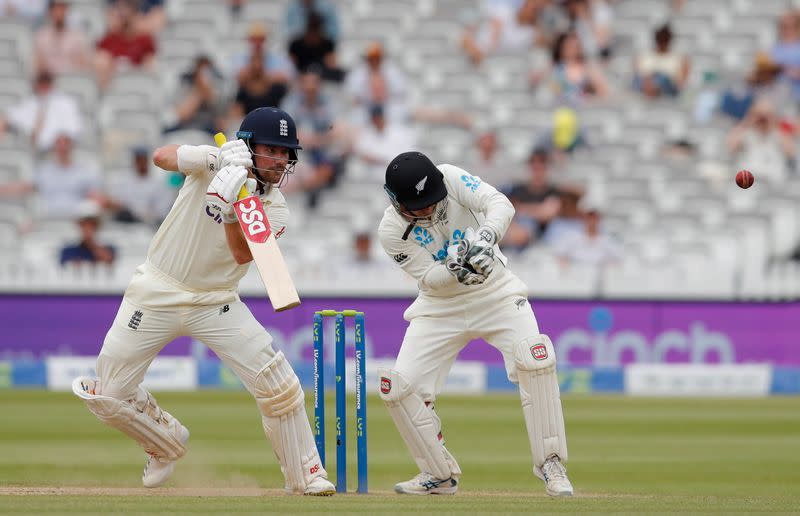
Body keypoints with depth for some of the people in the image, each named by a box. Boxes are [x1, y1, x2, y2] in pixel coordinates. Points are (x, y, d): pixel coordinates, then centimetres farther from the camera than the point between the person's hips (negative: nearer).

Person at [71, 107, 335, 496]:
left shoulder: (275, 209, -6)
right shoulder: (217, 163, -11)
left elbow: (244, 254, -22)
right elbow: (161, 157, -26)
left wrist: (229, 209, -38)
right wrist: (216, 158, -41)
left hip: (216, 303, 1)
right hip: (157, 294, -1)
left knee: (277, 383, -14)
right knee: (108, 395, -2)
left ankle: (306, 476, 2)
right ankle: (167, 443, 27)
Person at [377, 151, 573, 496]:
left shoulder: (451, 179, -17)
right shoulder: (392, 231, -16)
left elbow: (500, 204, -28)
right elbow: (428, 277, -20)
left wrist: (486, 237, -48)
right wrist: (455, 273, -41)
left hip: (496, 292, -1)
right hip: (440, 308, 1)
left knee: (534, 358, -26)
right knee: (398, 386, -11)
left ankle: (551, 466, -15)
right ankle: (440, 476, 8)